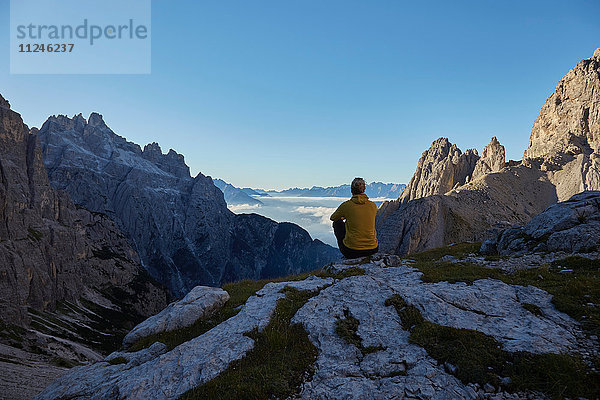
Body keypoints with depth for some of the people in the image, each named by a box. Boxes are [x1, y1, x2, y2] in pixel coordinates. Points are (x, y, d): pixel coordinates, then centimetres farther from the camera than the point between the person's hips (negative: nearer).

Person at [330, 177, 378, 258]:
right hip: (372, 250, 4)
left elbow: (333, 218, 13)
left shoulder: (346, 205, -8)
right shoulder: (373, 205, 0)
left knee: (337, 223, 21)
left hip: (351, 252, -3)